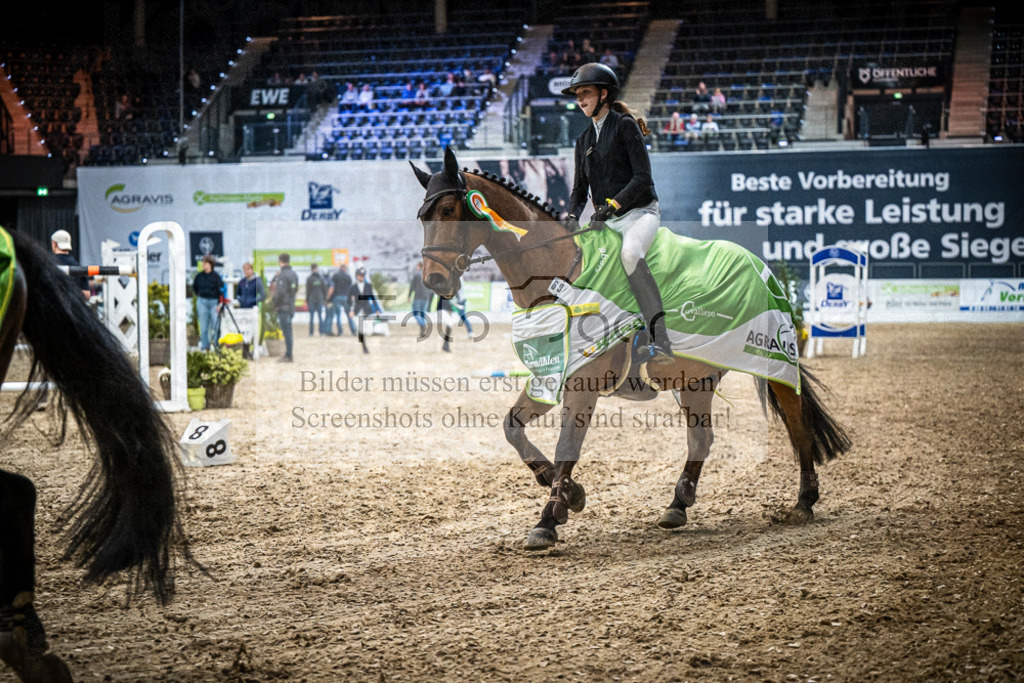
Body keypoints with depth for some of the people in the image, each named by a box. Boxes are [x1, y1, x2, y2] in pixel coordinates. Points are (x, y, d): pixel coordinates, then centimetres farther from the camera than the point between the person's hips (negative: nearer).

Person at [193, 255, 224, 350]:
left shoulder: (216, 276, -5)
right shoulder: (199, 275, 5)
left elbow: (220, 290, -4)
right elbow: (194, 287, 23)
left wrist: (219, 304, -9)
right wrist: (198, 295, 13)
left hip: (214, 301, -3)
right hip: (202, 302, 3)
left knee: (216, 324, -5)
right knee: (203, 325, 3)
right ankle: (204, 345, 8)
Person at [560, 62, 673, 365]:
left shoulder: (625, 125, -5)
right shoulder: (584, 139, 16)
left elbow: (642, 178, -13)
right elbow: (580, 187, 19)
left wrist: (611, 205, -22)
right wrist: (572, 216, -1)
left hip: (640, 212, -8)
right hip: (606, 220, 8)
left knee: (630, 254, -37)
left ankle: (661, 341, -46)